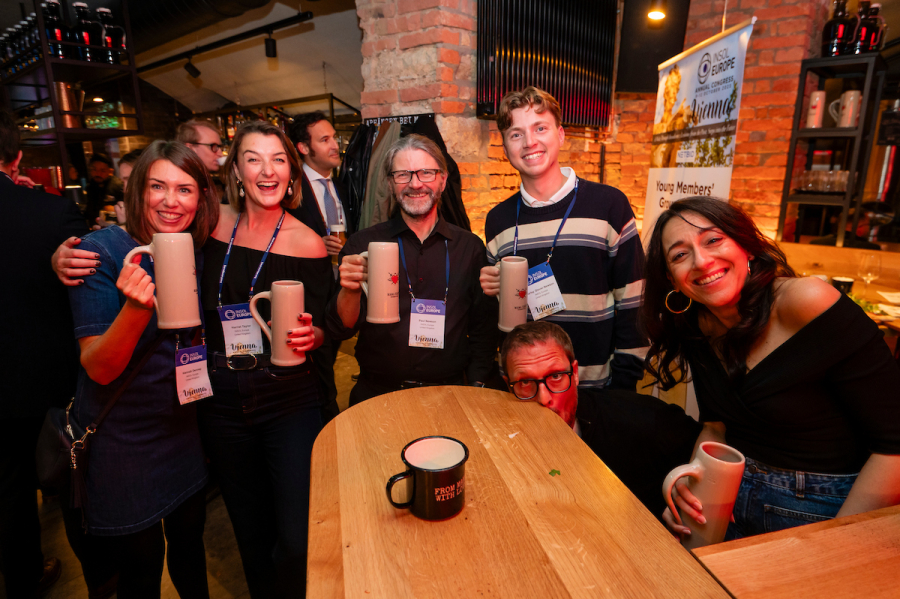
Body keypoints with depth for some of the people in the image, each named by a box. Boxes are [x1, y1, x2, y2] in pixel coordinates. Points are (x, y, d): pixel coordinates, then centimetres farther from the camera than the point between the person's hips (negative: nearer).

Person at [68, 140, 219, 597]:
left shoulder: (197, 252, -2)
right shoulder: (103, 250, -17)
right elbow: (99, 369, -21)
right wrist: (137, 308, -39)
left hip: (183, 428, 5)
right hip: (120, 437, -4)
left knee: (189, 541, 21)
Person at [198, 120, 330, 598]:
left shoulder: (308, 243, -7)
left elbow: (320, 329, -2)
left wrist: (308, 335, -24)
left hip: (291, 402, -3)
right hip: (222, 402, 3)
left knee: (298, 540, -1)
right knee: (251, 532, 19)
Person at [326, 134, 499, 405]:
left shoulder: (470, 247, 5)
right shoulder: (362, 244, 3)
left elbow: (484, 329, 11)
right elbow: (341, 329, 0)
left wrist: (475, 386, 1)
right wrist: (350, 291, -19)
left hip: (449, 392, 1)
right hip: (377, 393, 0)